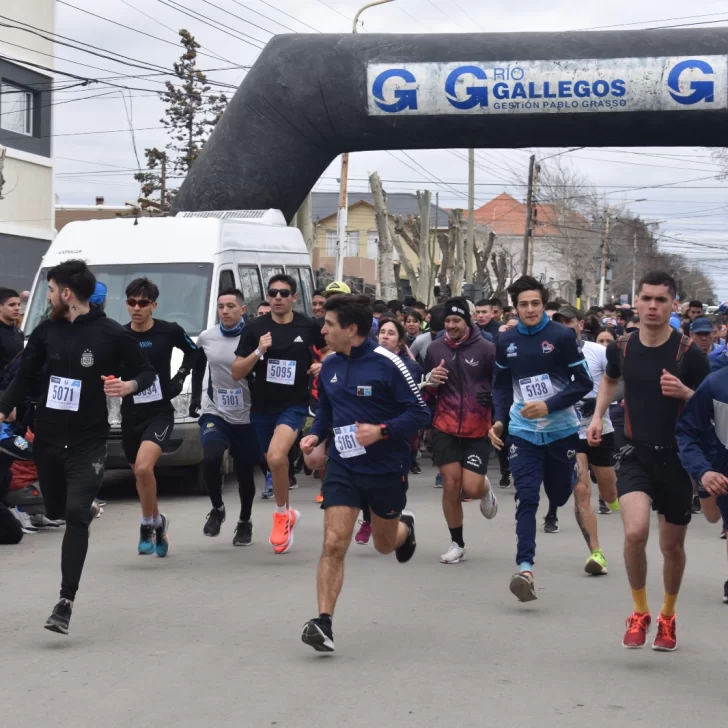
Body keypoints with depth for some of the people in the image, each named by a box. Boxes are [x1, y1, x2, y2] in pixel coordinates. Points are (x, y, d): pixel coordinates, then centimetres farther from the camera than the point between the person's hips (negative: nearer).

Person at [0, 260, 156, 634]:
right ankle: (88, 508, 54)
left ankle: (66, 602, -13)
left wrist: (129, 385, -21)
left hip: (88, 442, -4)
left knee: (75, 517, -14)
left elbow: (147, 372, 1)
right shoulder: (46, 331, 2)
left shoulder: (112, 333, -9)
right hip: (47, 438, 5)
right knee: (56, 511, 16)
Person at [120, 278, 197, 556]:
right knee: (141, 473, 14)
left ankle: (148, 525, -6)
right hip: (130, 415, 3)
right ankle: (157, 524, 36)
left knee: (143, 468, -23)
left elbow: (192, 352, 14)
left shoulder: (169, 332, -6)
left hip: (160, 412, -3)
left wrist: (180, 377, 2)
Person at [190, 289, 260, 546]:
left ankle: (245, 522, 33)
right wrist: (196, 396, 14)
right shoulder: (206, 339, 2)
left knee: (245, 473, 8)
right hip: (214, 413, 2)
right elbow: (198, 366, 20)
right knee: (211, 459, -23)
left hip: (246, 417, -2)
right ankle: (217, 509, 2)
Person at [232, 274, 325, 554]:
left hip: (294, 404, -3)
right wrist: (258, 351, -20)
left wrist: (324, 365, -4)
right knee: (274, 463, 15)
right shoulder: (255, 328, -2)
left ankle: (281, 514, -6)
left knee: (276, 457, -26)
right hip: (262, 406, 3)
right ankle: (287, 515, 39)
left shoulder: (308, 327, -3)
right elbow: (237, 373, -4)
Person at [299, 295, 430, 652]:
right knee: (334, 543, -12)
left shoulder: (387, 364, -16)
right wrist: (315, 435, -1)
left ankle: (405, 527, 55)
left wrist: (381, 430, -27)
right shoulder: (330, 365, 2)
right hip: (342, 466, 3)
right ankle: (323, 623, -12)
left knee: (384, 543, 18)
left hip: (386, 468, -3)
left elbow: (420, 412, -14)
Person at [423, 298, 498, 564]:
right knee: (450, 484, 0)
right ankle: (457, 544, 16)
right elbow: (427, 393, 12)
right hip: (445, 428, 2)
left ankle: (486, 489, 31)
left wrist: (493, 396, -17)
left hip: (478, 430, -2)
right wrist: (431, 381, -9)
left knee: (471, 488, -8)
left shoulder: (486, 349, -8)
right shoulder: (435, 349, 3)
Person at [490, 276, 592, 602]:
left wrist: (549, 405, -17)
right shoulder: (506, 342, 3)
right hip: (523, 432, 1)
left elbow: (583, 382, -6)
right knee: (526, 499, -10)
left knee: (560, 495, 11)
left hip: (561, 429, -1)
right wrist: (499, 419, 1)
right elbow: (501, 385, 15)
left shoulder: (561, 336, -8)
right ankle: (525, 568, -17)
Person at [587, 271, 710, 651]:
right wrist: (598, 414, 10)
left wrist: (685, 393, -25)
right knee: (635, 531, -21)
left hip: (677, 457, -1)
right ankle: (639, 613, 1)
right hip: (636, 453, 1)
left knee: (672, 544, 11)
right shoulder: (621, 348, -2)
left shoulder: (689, 353, -12)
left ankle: (667, 616, 37)